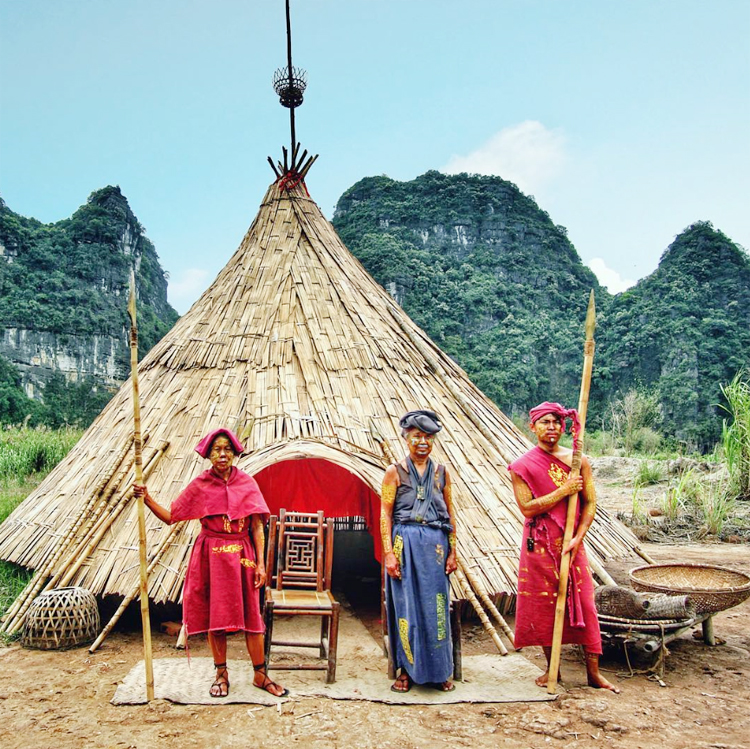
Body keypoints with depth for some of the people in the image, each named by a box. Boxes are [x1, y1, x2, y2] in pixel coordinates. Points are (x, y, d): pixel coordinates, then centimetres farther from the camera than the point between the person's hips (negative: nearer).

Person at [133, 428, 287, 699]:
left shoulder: (247, 483, -1)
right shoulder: (200, 485, 0)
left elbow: (257, 526, -1)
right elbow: (170, 516, 0)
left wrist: (260, 563, -5)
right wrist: (147, 499, -14)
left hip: (241, 555, 0)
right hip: (210, 556, 0)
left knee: (251, 615, 4)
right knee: (214, 615, 7)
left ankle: (260, 675, 19)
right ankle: (221, 674, 25)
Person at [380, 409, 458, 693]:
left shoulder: (441, 472, 8)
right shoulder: (395, 472, -1)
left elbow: (450, 513, 11)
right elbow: (385, 514, -4)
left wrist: (452, 551, 6)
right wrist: (389, 552, -11)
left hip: (436, 544, 3)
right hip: (405, 544, -2)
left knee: (436, 607, 7)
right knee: (406, 606, 4)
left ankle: (439, 670, 21)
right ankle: (406, 669, 18)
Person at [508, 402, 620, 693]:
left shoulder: (578, 461, 3)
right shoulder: (522, 466, -3)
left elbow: (590, 503, 1)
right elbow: (527, 507, -13)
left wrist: (577, 539, -10)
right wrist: (563, 491, -17)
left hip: (572, 543, 1)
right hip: (539, 545, -1)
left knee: (584, 603, 3)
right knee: (544, 604, 6)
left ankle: (593, 672, 15)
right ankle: (551, 668, 22)